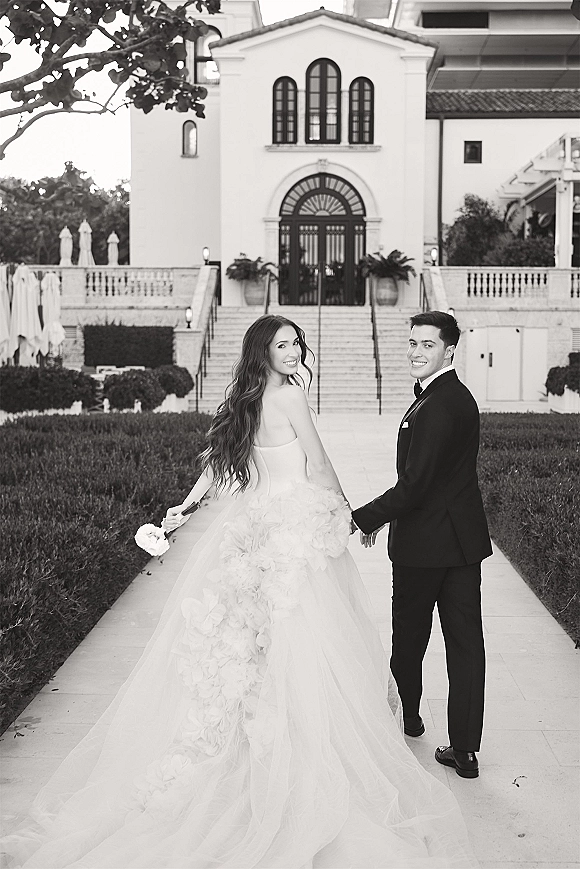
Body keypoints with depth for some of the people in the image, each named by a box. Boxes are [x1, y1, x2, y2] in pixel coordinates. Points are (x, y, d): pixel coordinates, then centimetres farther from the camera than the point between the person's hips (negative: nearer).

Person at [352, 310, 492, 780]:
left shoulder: (437, 407, -21)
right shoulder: (460, 397, 10)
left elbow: (414, 486, -25)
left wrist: (362, 519, -17)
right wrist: (382, 515, 16)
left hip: (425, 543, -8)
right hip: (464, 537, 8)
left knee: (410, 636, 14)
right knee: (465, 641, 7)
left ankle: (406, 715, 36)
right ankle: (465, 749, 12)